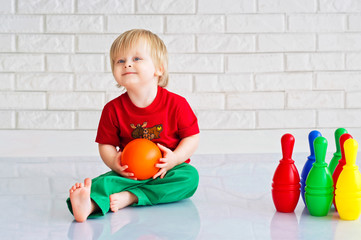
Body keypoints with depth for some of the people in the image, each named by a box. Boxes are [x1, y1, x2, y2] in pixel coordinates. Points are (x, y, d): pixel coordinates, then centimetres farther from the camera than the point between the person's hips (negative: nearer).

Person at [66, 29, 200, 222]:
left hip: (167, 172, 0)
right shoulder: (113, 109, -1)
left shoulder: (176, 104, -6)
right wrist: (114, 163, -18)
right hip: (130, 173, 0)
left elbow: (192, 137, -3)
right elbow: (106, 144, 4)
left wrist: (174, 159, -20)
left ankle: (129, 197, -35)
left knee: (190, 176, -29)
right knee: (106, 181, -27)